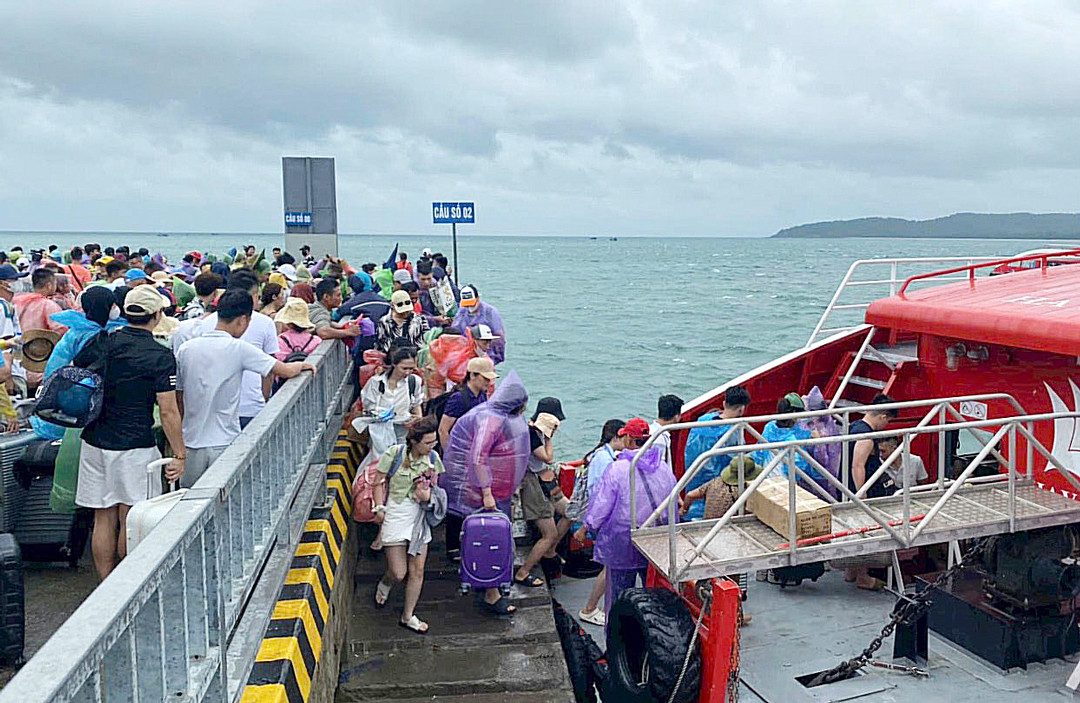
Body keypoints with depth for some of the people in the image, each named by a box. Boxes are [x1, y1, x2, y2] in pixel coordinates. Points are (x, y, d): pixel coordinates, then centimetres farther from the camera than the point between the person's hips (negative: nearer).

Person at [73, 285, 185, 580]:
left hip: (94, 442, 5)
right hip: (133, 446, -5)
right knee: (130, 522, 7)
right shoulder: (160, 357, -12)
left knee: (103, 520, 12)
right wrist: (179, 455, -9)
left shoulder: (101, 343, 3)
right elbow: (168, 412, -14)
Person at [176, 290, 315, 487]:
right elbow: (286, 371, -8)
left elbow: (178, 401, 10)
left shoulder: (185, 349, 3)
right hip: (225, 445, -4)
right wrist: (302, 365, 14)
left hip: (191, 443, 5)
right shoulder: (239, 349, -11)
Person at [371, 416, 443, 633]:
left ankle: (408, 616, 24)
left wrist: (428, 495, -11)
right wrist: (379, 508, -9)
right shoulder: (394, 454, -13)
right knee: (398, 573, -2)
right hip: (395, 515, -4)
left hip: (419, 516, 4)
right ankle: (384, 584, 35)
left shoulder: (433, 457, -2)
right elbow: (380, 482, -3)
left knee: (417, 571, 6)